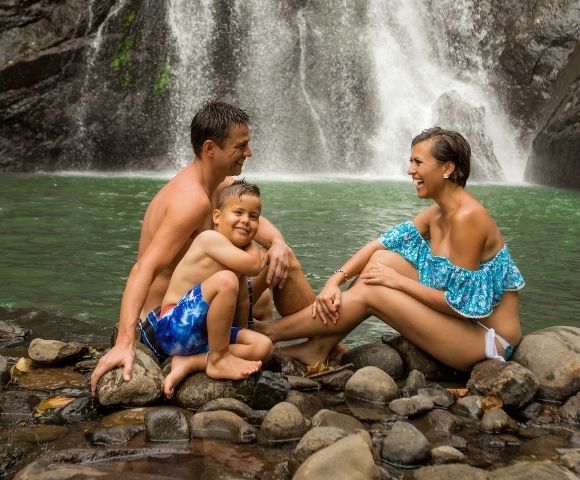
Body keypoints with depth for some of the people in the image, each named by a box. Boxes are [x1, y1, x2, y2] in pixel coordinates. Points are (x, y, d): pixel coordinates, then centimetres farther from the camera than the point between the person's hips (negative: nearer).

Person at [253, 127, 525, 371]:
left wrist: (398, 280, -16)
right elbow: (381, 244, 3)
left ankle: (269, 333, -1)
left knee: (371, 293, -14)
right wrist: (336, 279, -11)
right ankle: (318, 349, -1)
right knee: (381, 259, 0)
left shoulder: (467, 217, -23)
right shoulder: (437, 213, 5)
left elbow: (462, 303, -23)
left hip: (487, 338, -8)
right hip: (461, 322, 8)